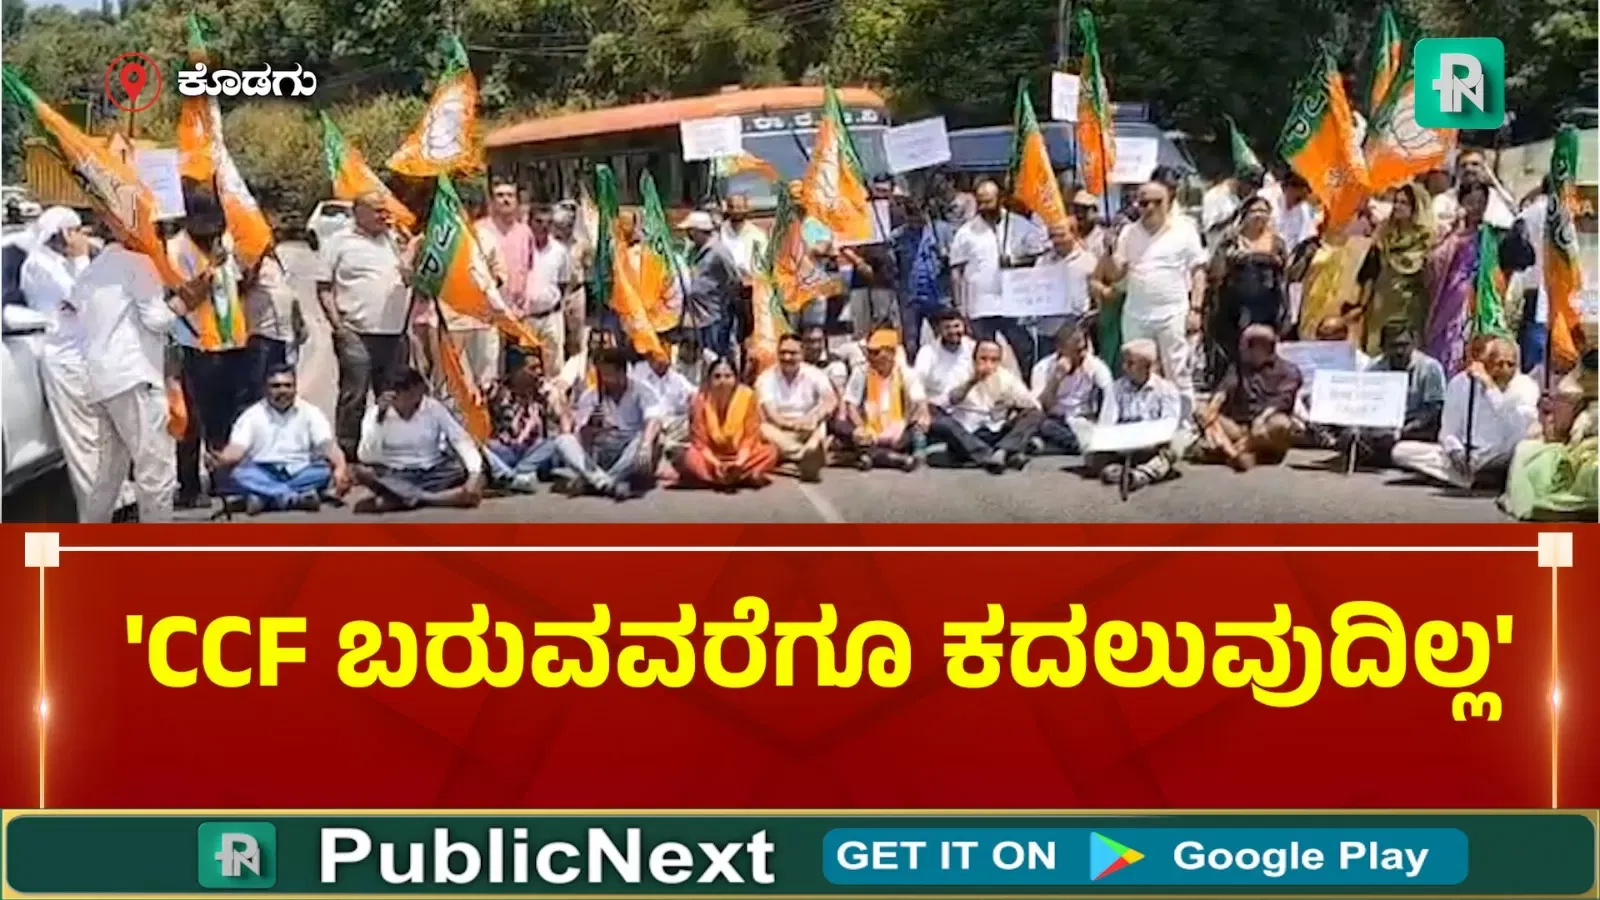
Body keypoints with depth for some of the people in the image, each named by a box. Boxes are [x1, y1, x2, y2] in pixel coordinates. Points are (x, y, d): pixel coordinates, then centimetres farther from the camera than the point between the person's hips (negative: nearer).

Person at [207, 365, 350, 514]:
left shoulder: (310, 413, 6)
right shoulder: (251, 415, 6)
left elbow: (328, 445, -8)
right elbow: (237, 448, -8)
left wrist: (340, 467, -31)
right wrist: (222, 460, -34)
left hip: (299, 474, 0)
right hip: (262, 476, 0)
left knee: (326, 470, -30)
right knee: (228, 473, -31)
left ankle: (264, 497, -37)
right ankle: (295, 497, -45)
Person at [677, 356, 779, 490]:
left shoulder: (748, 396, -10)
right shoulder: (701, 399, -11)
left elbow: (750, 437, -8)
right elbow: (699, 441, -10)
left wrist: (740, 462, -25)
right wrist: (715, 464, -27)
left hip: (741, 456, 1)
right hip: (711, 457, -1)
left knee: (770, 451, -27)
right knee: (688, 458, -33)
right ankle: (745, 478, -32)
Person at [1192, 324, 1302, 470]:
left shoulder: (1288, 371, 6)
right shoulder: (1240, 367, 18)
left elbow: (1282, 400, -12)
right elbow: (1225, 387, -2)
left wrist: (1261, 420, -32)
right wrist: (1211, 410, -24)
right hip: (1238, 428, 4)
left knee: (1280, 424, -36)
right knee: (1201, 412, -18)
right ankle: (1233, 452, -43)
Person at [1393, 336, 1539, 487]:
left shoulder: (1525, 386, -9)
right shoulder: (1460, 382, 0)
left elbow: (1519, 430, -28)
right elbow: (1448, 430, 5)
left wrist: (1490, 387, -29)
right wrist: (1455, 450, -19)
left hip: (1501, 462, -3)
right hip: (1465, 457, 3)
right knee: (1401, 451, -15)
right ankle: (1473, 478, -18)